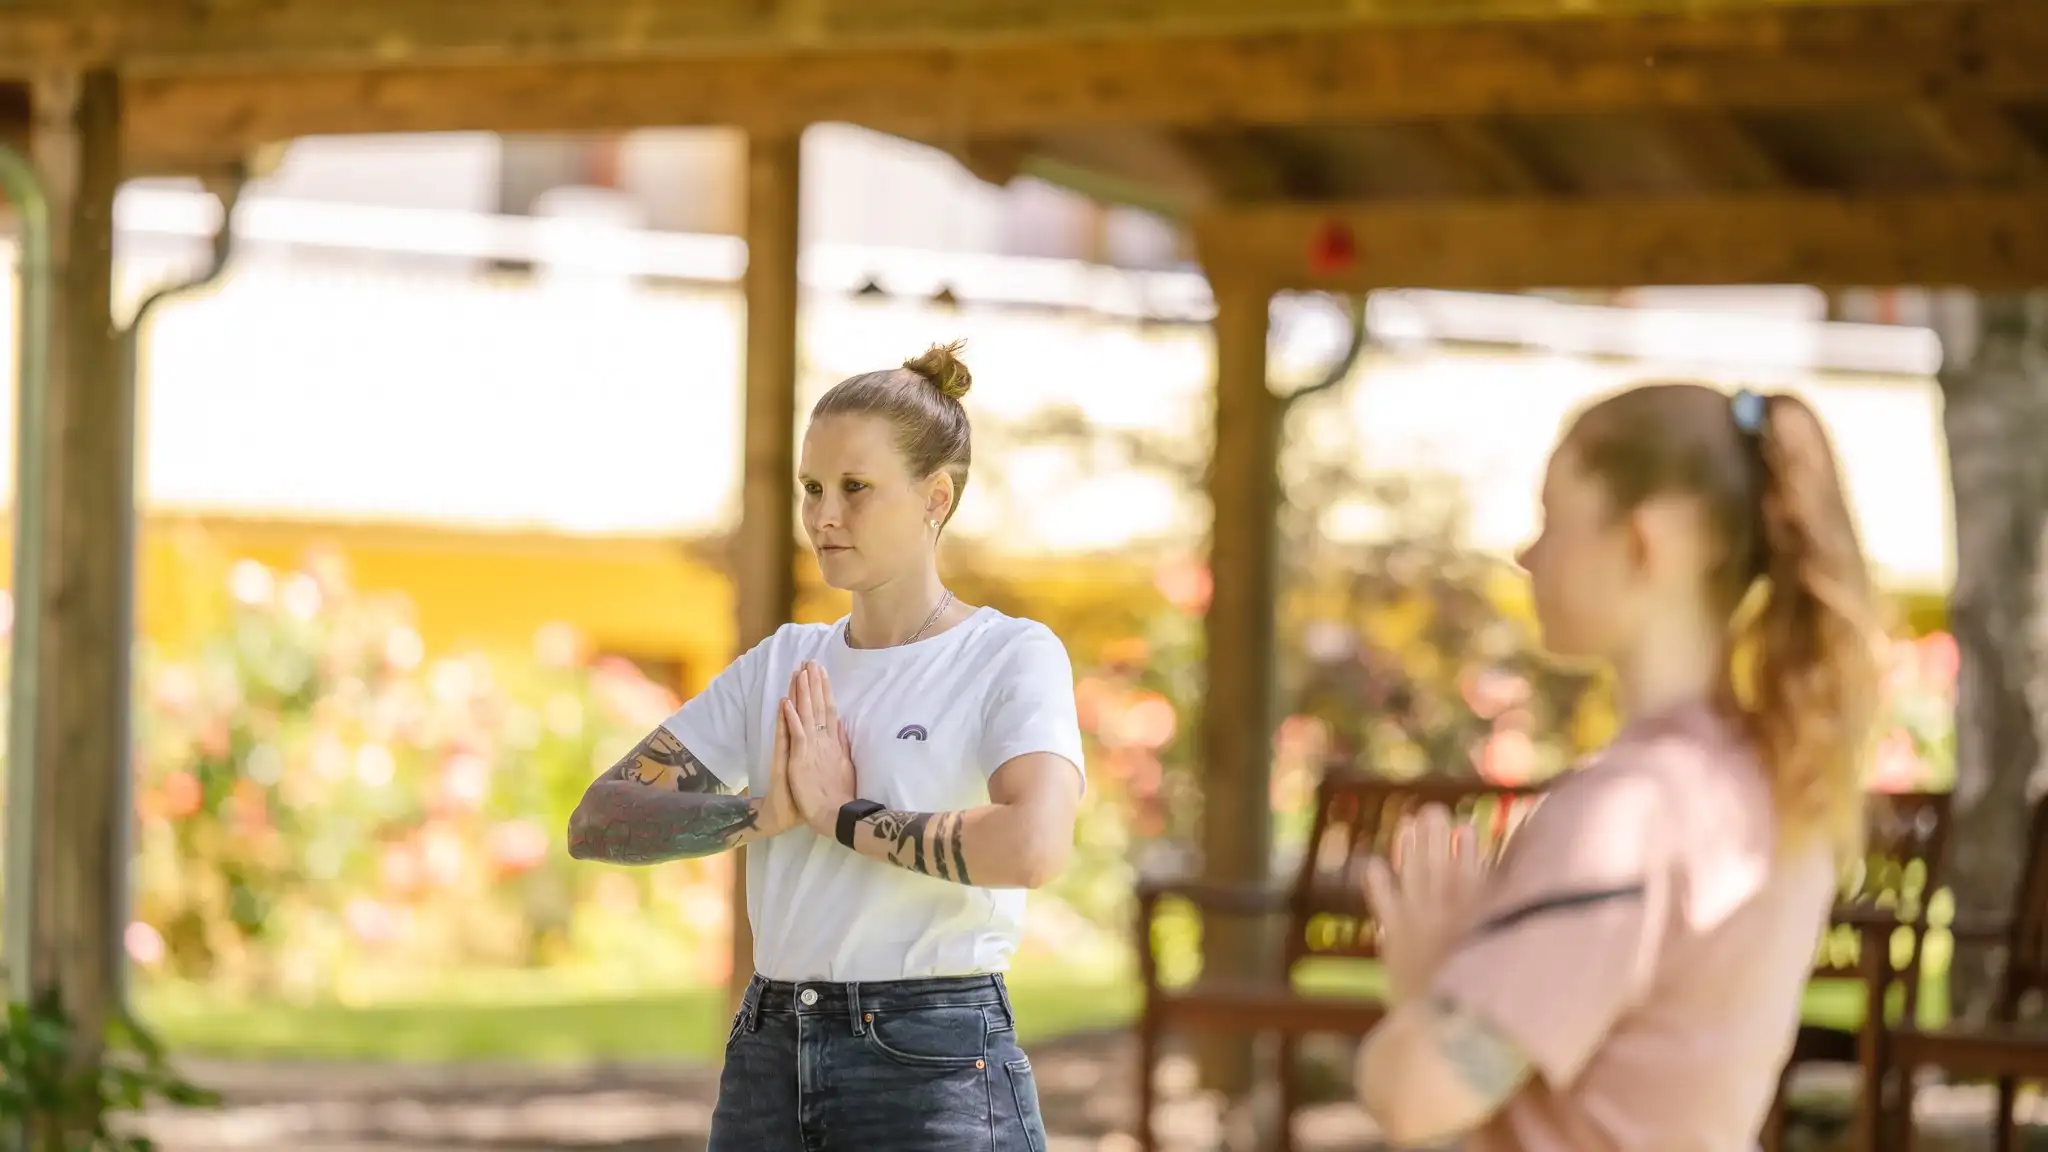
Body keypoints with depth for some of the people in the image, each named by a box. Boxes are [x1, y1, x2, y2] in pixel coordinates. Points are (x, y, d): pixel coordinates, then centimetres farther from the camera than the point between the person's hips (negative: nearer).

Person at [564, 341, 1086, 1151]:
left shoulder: (1014, 657, -4)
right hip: (768, 1070, 6)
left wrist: (842, 815, -12)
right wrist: (768, 813, -10)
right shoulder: (782, 665, 12)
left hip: (936, 1075, -6)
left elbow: (1034, 845, -24)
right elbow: (599, 821, 6)